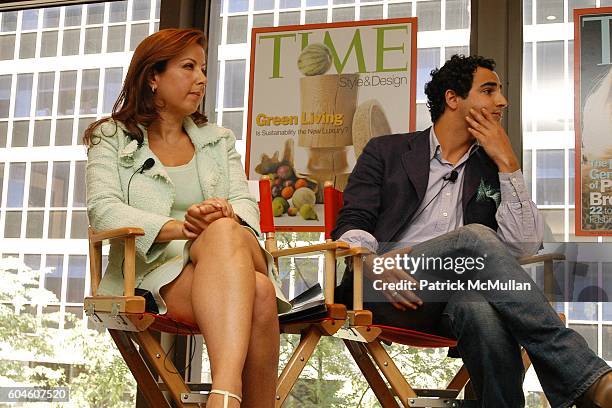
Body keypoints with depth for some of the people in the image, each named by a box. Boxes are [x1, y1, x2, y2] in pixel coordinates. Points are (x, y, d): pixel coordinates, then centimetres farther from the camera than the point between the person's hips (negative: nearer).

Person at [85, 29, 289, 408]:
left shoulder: (220, 139, 26)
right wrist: (181, 227, -22)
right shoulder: (111, 137, 14)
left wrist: (225, 217, -18)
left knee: (224, 232, -39)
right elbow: (103, 209, -4)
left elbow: (246, 204, 10)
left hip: (233, 260, 3)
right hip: (156, 268, -3)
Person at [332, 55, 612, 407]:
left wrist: (507, 163, 4)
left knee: (483, 310, -39)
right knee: (475, 237, -32)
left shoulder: (491, 171, 21)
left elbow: (525, 246, 7)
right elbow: (352, 224, 5)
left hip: (453, 302, 2)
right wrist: (372, 262, -19)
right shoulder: (387, 151, 16)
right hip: (386, 292, -2)